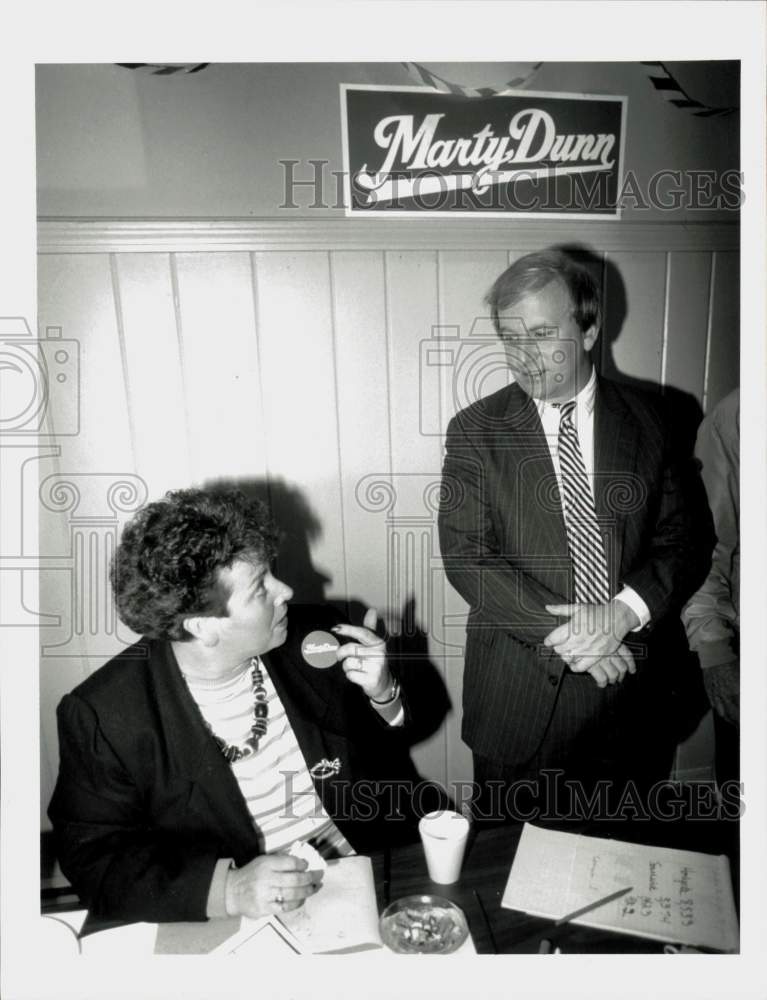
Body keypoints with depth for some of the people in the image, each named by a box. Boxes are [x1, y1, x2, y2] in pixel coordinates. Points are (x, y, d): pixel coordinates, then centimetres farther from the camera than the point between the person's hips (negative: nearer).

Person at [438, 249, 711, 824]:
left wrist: (625, 611, -17)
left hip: (633, 681, 2)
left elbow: (683, 540, 1)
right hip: (520, 691, -1)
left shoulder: (649, 419, 1)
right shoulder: (475, 430, -4)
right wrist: (557, 633, -18)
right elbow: (465, 557, -10)